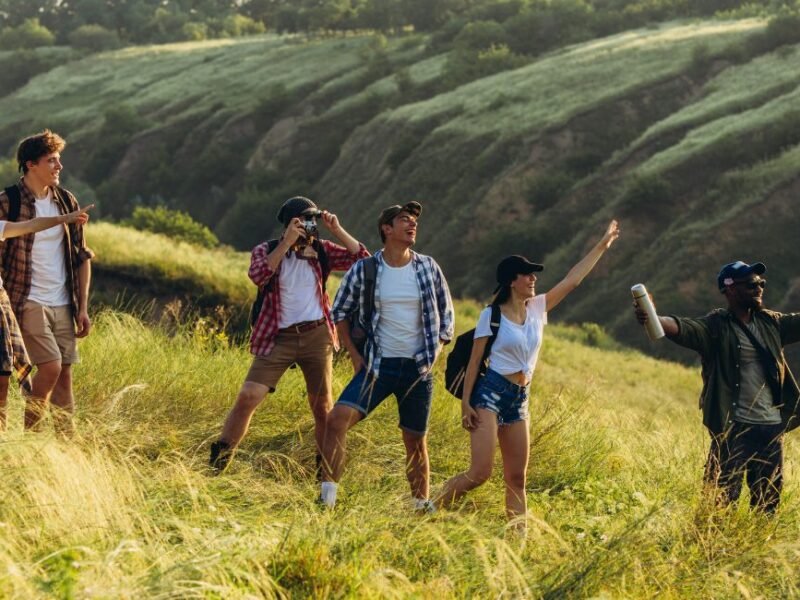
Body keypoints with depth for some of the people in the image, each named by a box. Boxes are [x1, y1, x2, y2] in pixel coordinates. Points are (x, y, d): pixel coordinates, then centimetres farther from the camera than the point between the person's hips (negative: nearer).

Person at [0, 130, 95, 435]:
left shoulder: (66, 201, 8)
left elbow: (81, 256, 12)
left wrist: (82, 307, 8)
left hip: (62, 304, 5)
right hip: (28, 303, -5)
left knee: (64, 374, 4)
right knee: (50, 366, -16)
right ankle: (28, 434, 0)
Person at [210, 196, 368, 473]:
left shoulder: (321, 250, 5)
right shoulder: (266, 250, -2)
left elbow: (362, 259, -1)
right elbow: (258, 276, -23)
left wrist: (337, 230, -10)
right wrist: (287, 242, -26)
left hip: (316, 336, 2)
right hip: (278, 337, -2)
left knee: (322, 405, 7)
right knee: (248, 396, -12)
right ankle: (216, 462, -5)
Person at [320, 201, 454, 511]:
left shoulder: (428, 268, 2)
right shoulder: (364, 270, -3)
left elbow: (446, 312, 14)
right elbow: (340, 311, 8)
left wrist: (435, 349, 4)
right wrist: (354, 354, 1)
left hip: (418, 368, 1)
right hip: (378, 365, -1)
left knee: (415, 440, 8)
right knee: (338, 418, -20)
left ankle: (422, 505, 23)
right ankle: (327, 498, -16)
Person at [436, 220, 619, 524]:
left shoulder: (537, 308, 10)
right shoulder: (492, 314, -6)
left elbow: (572, 280, 13)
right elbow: (474, 360, -5)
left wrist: (602, 246, 13)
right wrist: (466, 402, -11)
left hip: (519, 399, 7)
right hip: (490, 393, -7)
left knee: (516, 477, 5)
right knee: (480, 472, -18)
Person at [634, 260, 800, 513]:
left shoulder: (771, 322, 11)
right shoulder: (716, 326, -8)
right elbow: (682, 328, -25)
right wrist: (652, 319, -46)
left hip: (772, 428, 6)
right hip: (734, 428, -6)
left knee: (768, 499, 13)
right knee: (724, 496, -8)